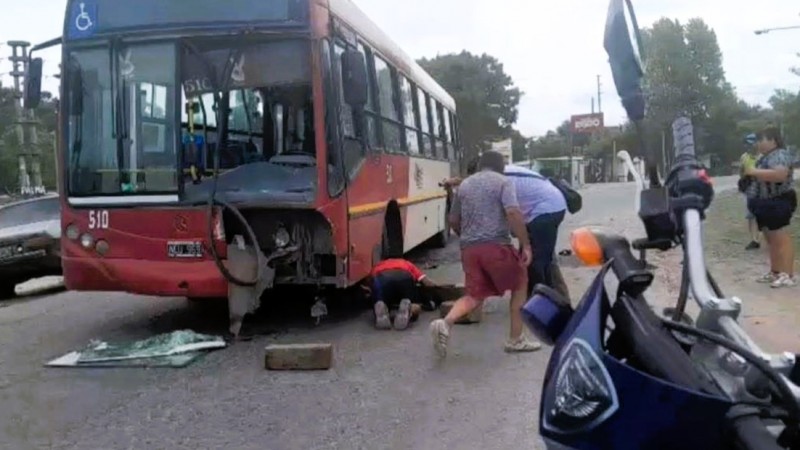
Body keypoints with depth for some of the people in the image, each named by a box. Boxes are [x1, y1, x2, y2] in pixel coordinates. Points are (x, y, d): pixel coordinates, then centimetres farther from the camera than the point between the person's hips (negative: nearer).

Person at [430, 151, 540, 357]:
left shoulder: (464, 185, 19)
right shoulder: (503, 182, 3)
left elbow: (453, 221, 21)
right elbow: (513, 213, -13)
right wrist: (526, 244, -11)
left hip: (469, 248, 5)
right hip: (496, 245, -5)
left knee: (474, 296, 12)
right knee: (519, 285, 17)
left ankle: (446, 323, -16)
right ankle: (516, 339, 18)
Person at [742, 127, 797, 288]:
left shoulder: (780, 154, -14)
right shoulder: (766, 157, 18)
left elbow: (780, 174, -32)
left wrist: (754, 171, -25)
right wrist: (748, 171, 10)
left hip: (777, 203, -11)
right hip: (766, 204, 11)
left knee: (781, 239, -10)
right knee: (771, 240, 13)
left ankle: (788, 275, -9)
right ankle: (775, 272, 20)